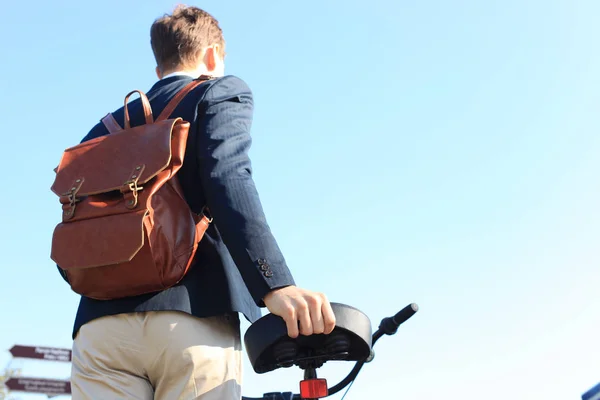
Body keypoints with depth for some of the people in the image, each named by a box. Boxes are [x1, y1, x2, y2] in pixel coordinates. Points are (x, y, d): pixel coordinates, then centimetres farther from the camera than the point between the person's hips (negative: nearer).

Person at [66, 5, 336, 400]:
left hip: (100, 324, 5)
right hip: (193, 315, -4)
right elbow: (228, 177, -10)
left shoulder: (107, 128, 25)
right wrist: (275, 286, -23)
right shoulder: (223, 92, 12)